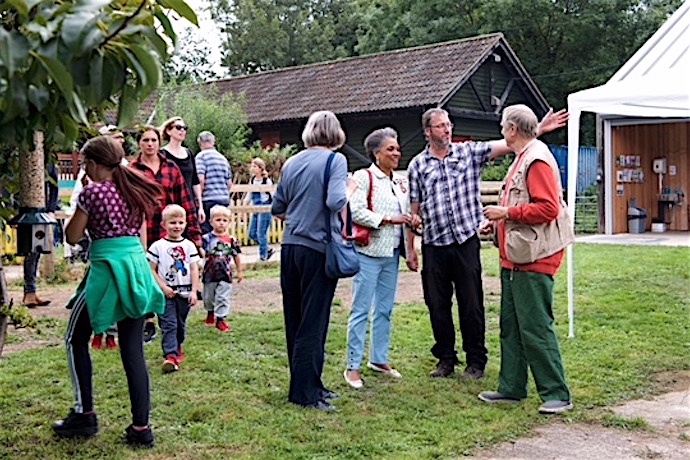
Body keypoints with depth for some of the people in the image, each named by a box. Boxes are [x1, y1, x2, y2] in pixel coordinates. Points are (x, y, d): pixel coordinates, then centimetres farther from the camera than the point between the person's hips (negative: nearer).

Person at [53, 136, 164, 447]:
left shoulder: (92, 192, -9)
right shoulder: (134, 190, 11)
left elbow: (72, 237, -1)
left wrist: (79, 203, 9)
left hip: (107, 270, -7)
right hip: (137, 267, 7)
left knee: (76, 340, 14)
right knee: (133, 349, 7)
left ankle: (84, 415, 17)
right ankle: (140, 428, 7)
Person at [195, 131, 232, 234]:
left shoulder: (201, 156, -3)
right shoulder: (223, 158, 16)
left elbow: (201, 179, -14)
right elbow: (229, 184, 16)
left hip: (209, 200, -6)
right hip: (224, 199, 6)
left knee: (205, 230, -6)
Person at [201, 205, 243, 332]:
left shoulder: (231, 240, 0)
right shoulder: (207, 238, -4)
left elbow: (236, 256, 8)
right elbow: (201, 253, -9)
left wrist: (239, 271, 12)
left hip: (225, 274, -1)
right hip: (210, 274, 1)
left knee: (223, 297, -4)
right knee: (208, 296, 17)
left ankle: (220, 319, 2)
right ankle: (210, 312, 43)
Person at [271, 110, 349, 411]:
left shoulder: (291, 163, 10)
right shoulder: (335, 160, -6)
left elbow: (277, 209, 14)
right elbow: (336, 201, -21)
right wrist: (349, 191, -2)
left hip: (290, 247, 6)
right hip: (319, 248, -6)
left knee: (295, 319, 13)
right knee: (313, 322, 1)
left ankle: (304, 384, 25)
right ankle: (305, 392, 6)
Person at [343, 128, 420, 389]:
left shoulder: (401, 181, 14)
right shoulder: (364, 177, -7)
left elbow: (406, 213, 24)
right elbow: (356, 212, -17)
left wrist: (412, 221, 1)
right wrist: (388, 219, -18)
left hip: (392, 253, 7)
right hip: (369, 252, -7)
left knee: (385, 310, 13)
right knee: (361, 310, -4)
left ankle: (378, 359, 25)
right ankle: (353, 366, 2)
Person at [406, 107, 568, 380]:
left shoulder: (469, 152, 4)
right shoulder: (417, 166, 5)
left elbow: (508, 145, -5)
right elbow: (414, 211, 7)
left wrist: (539, 130, -17)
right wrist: (410, 248, 6)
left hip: (466, 242, -1)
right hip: (434, 246, 1)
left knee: (471, 304, 5)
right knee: (437, 305, 8)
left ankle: (476, 362, 17)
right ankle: (445, 359, 23)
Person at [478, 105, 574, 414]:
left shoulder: (537, 160, -15)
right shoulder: (521, 159, 18)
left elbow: (548, 208, -24)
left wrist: (506, 213, -18)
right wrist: (498, 221, 13)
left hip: (533, 259, -11)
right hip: (514, 258, 11)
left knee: (536, 327, -7)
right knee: (511, 326, 14)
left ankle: (557, 395, 2)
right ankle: (511, 388, 23)